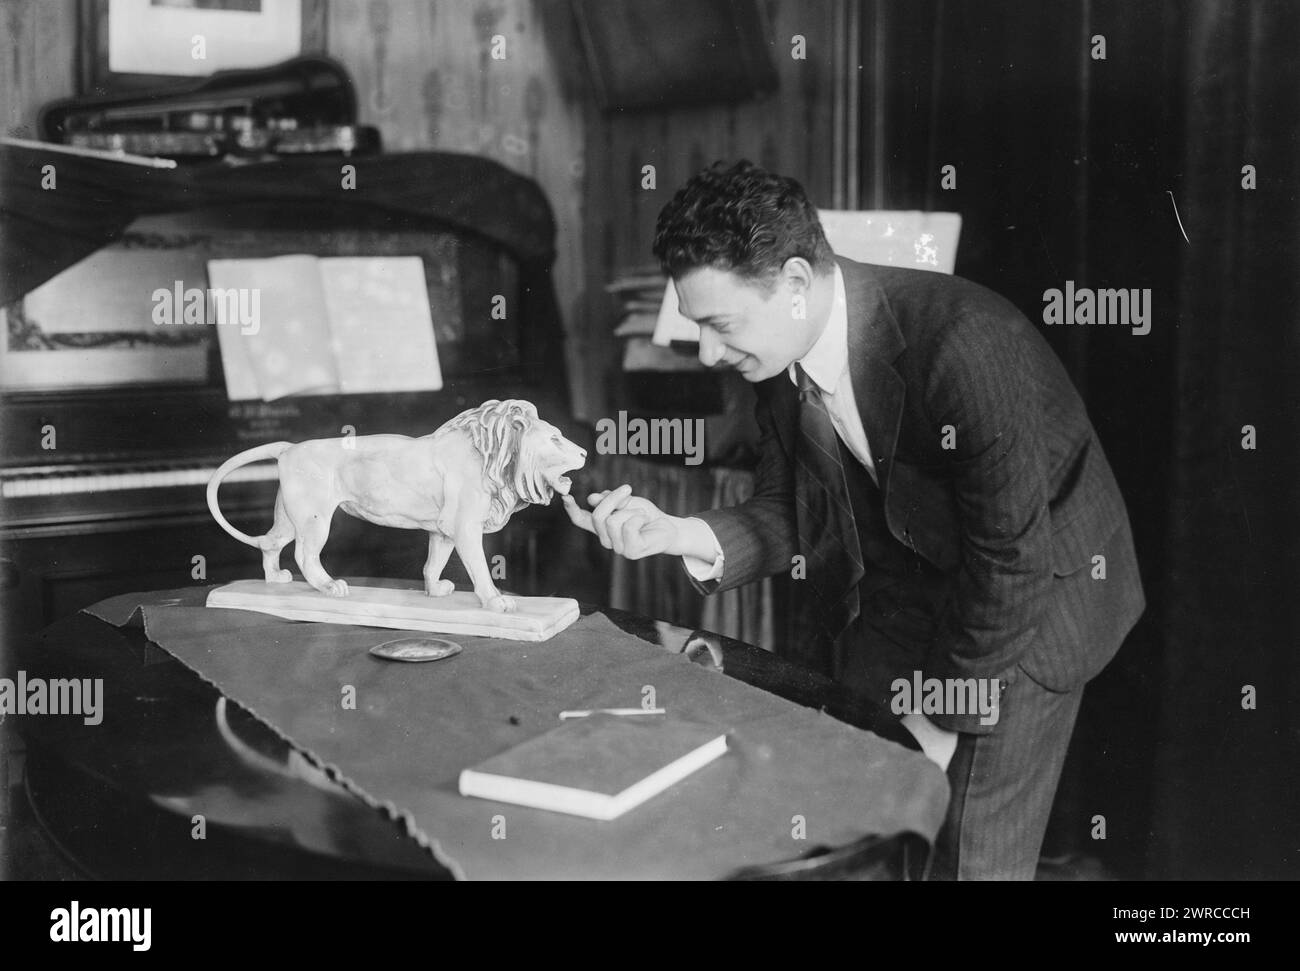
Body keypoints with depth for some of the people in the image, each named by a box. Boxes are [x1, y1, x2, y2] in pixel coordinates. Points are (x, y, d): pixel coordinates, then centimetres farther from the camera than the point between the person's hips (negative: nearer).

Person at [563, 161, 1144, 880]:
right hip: (898, 587, 6)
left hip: (1035, 596, -6)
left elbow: (1012, 560, -27)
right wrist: (677, 535, -21)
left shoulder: (967, 346, -34)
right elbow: (790, 517, -1)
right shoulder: (779, 357, -10)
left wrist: (943, 718, -17)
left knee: (969, 856, -1)